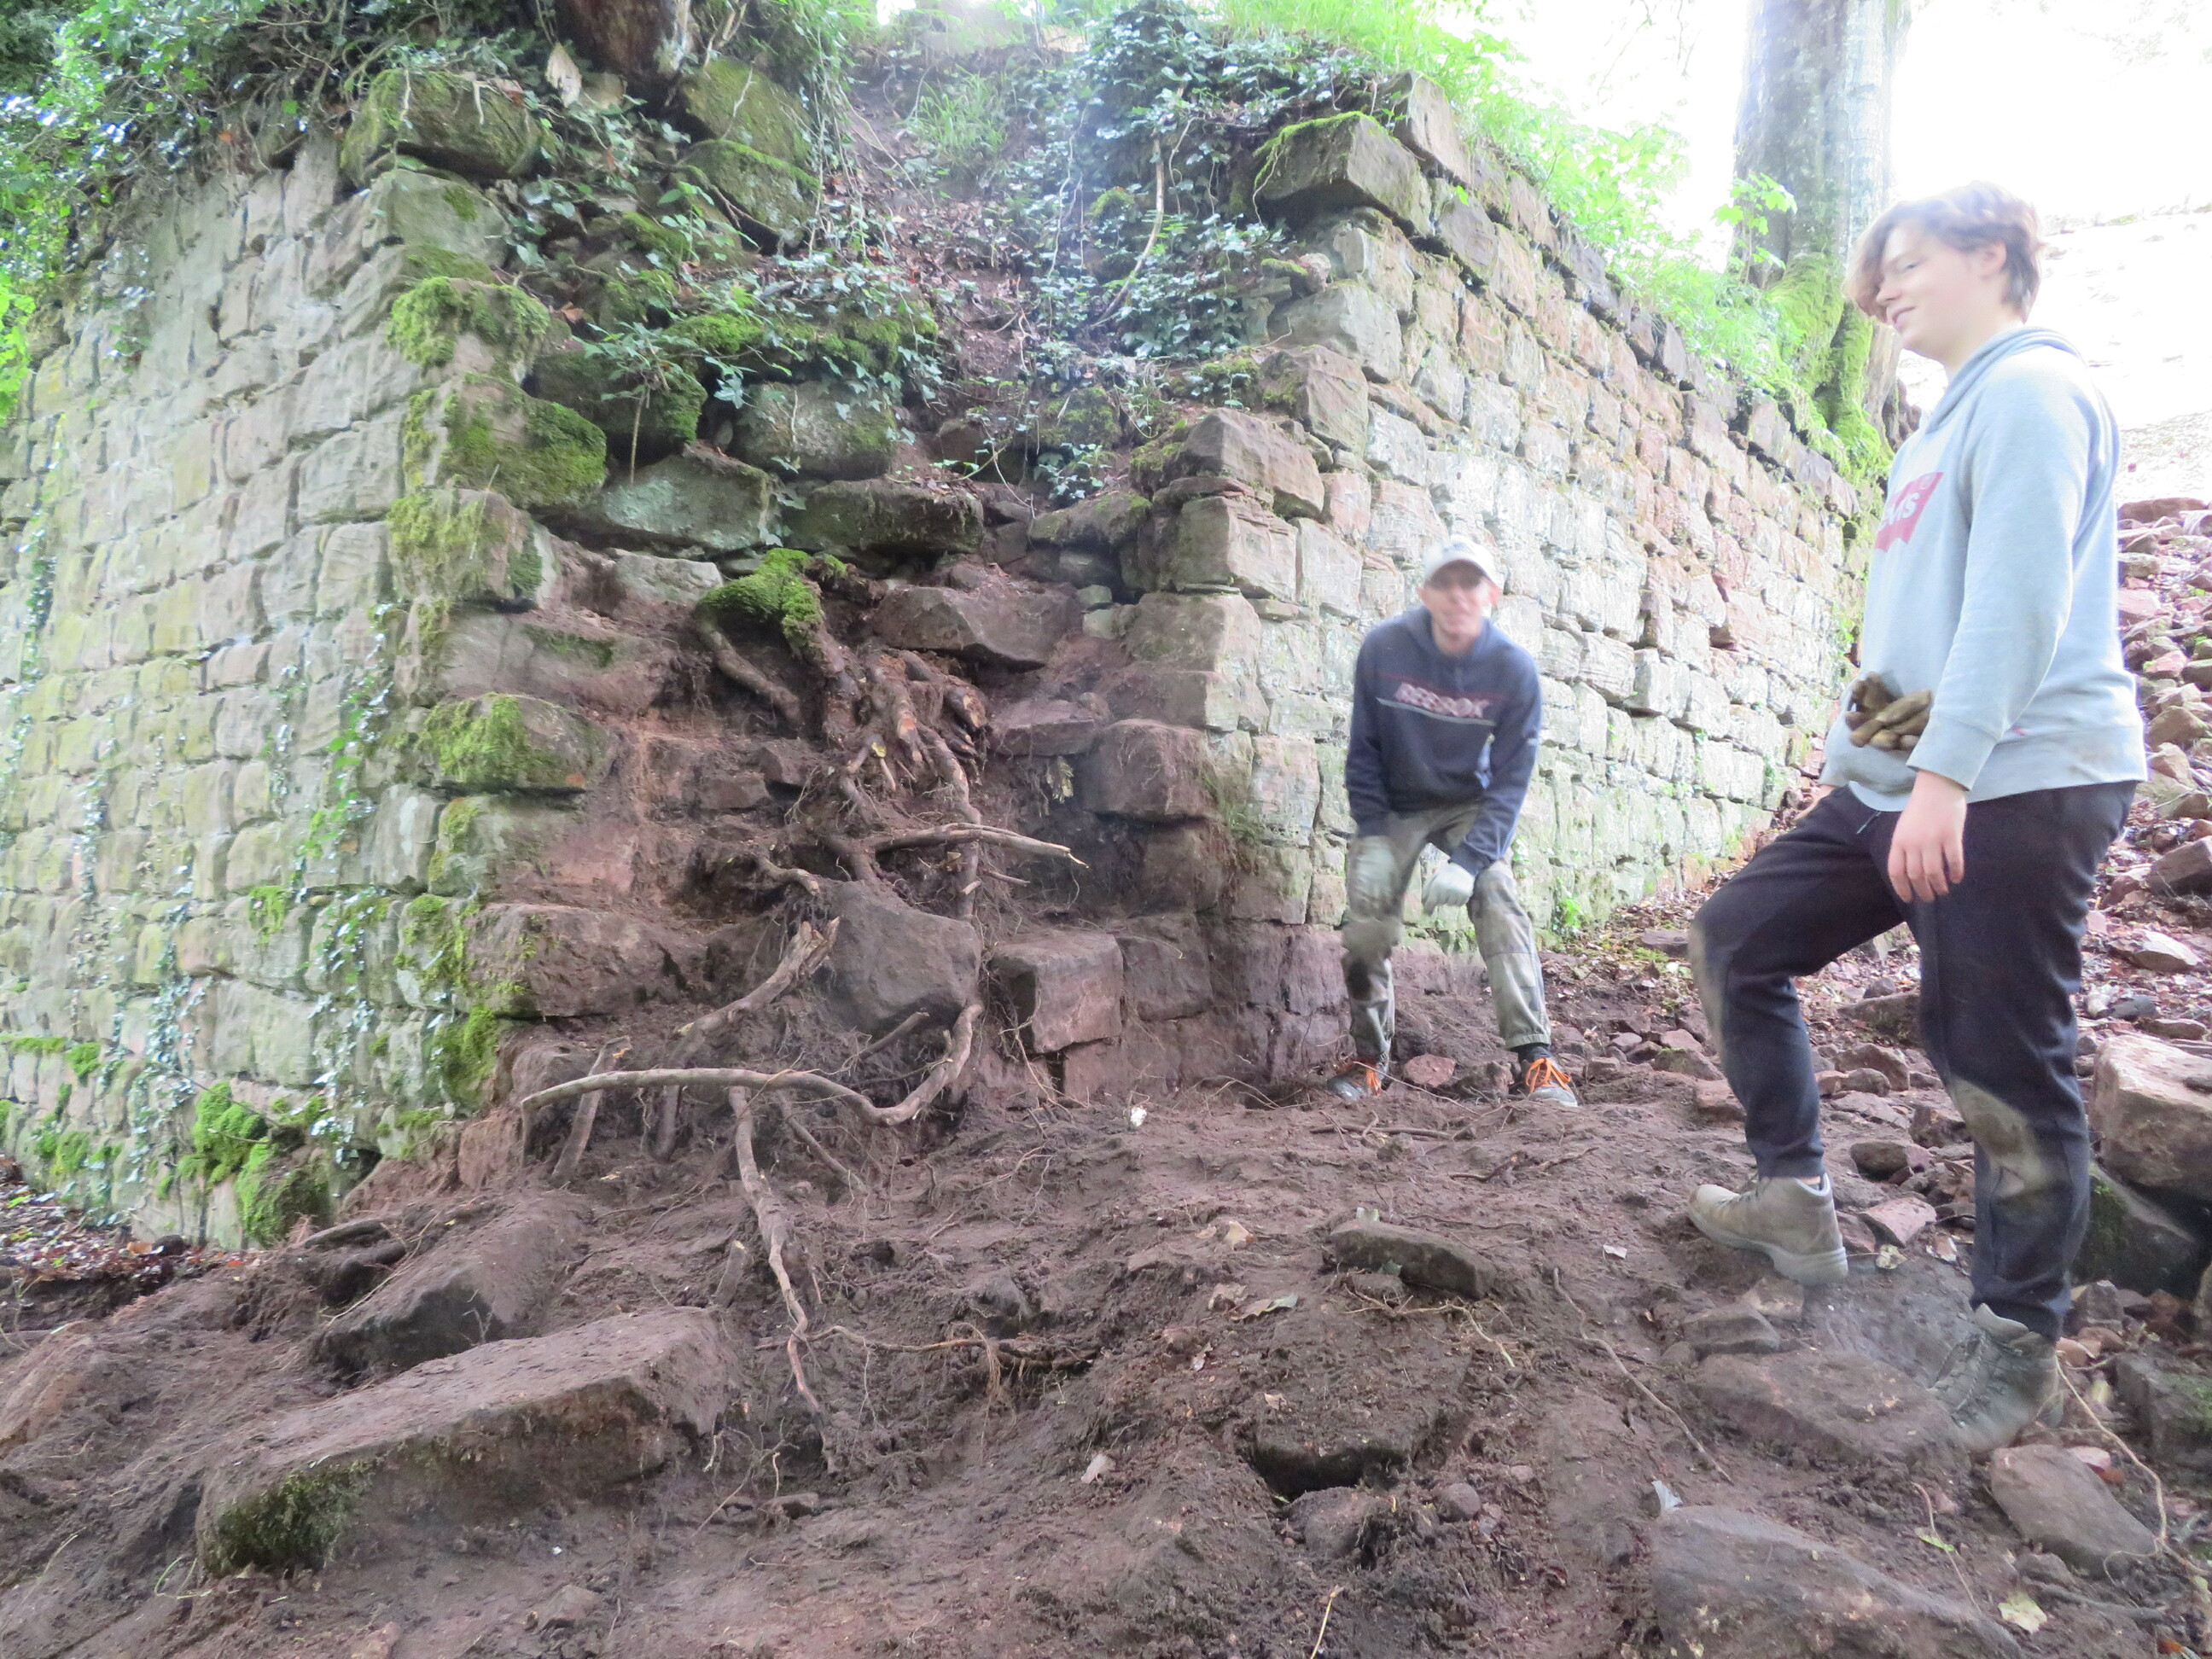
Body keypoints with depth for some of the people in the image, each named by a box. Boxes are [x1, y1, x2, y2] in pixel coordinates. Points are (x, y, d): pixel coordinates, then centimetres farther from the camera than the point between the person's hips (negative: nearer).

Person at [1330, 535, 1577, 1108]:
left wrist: (1468, 861, -27)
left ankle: (1532, 1057, -18)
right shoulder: (1383, 649, -19)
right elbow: (1364, 750, -7)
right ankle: (1370, 1056, 9)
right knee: (1366, 914, -11)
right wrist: (1372, 837, -13)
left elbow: (1510, 779, -16)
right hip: (1395, 807, 0)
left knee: (1498, 899, -20)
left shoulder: (1514, 669, -19)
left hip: (1470, 806, 0)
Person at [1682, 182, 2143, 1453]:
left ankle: (2017, 1344, 12)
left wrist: (1946, 770, -25)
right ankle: (1797, 1201, 17)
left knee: (2005, 1069, -3)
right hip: (1915, 781, 10)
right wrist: (1883, 762, 22)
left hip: (2013, 783, -10)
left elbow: (2018, 595, -19)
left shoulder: (2032, 386, -7)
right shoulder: (1963, 412, 23)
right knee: (1741, 935, 10)